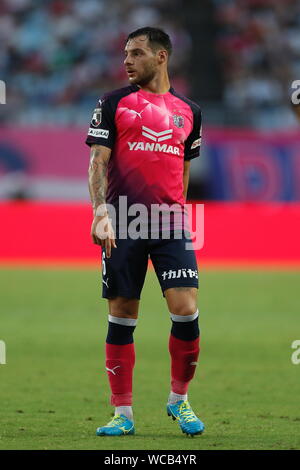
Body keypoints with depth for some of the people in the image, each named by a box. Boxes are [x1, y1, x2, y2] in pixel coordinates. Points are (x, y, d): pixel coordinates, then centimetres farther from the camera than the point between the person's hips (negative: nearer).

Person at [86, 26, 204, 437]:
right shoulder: (114, 103, 5)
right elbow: (98, 161, -2)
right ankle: (123, 414, 9)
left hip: (170, 224, 1)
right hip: (123, 225, -1)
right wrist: (101, 212, -14)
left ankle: (179, 400, 10)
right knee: (122, 316, 1)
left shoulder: (188, 111, 12)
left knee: (186, 310, -10)